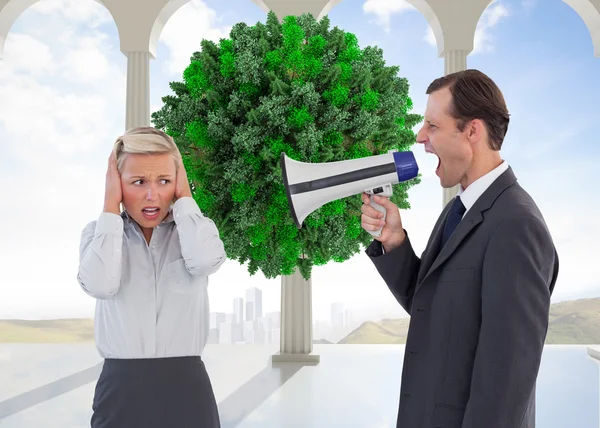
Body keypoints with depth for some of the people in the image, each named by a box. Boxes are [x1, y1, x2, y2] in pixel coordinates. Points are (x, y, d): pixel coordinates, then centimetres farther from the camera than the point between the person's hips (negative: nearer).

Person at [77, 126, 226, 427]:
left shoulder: (196, 229, 3)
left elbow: (206, 261, -21)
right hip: (121, 390, 0)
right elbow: (100, 285, -18)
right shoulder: (100, 233, 3)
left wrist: (184, 196, -9)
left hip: (186, 388, 0)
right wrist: (110, 204, -10)